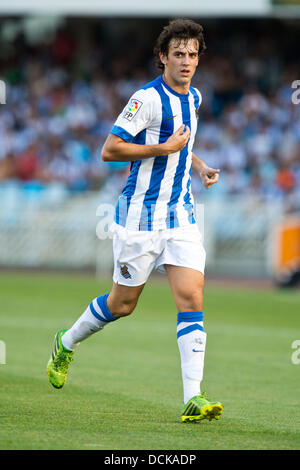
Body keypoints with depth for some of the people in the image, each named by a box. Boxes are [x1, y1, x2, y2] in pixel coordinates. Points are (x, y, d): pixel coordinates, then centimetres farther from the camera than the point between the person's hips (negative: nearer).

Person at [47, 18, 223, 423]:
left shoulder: (194, 98, 11)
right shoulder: (148, 98, -14)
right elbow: (110, 149, -17)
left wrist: (199, 167, 12)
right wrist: (165, 148, -20)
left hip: (181, 216, 6)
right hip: (141, 217, -6)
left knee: (192, 298, -9)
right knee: (122, 304, 6)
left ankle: (193, 398, -14)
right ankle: (66, 344, 35)